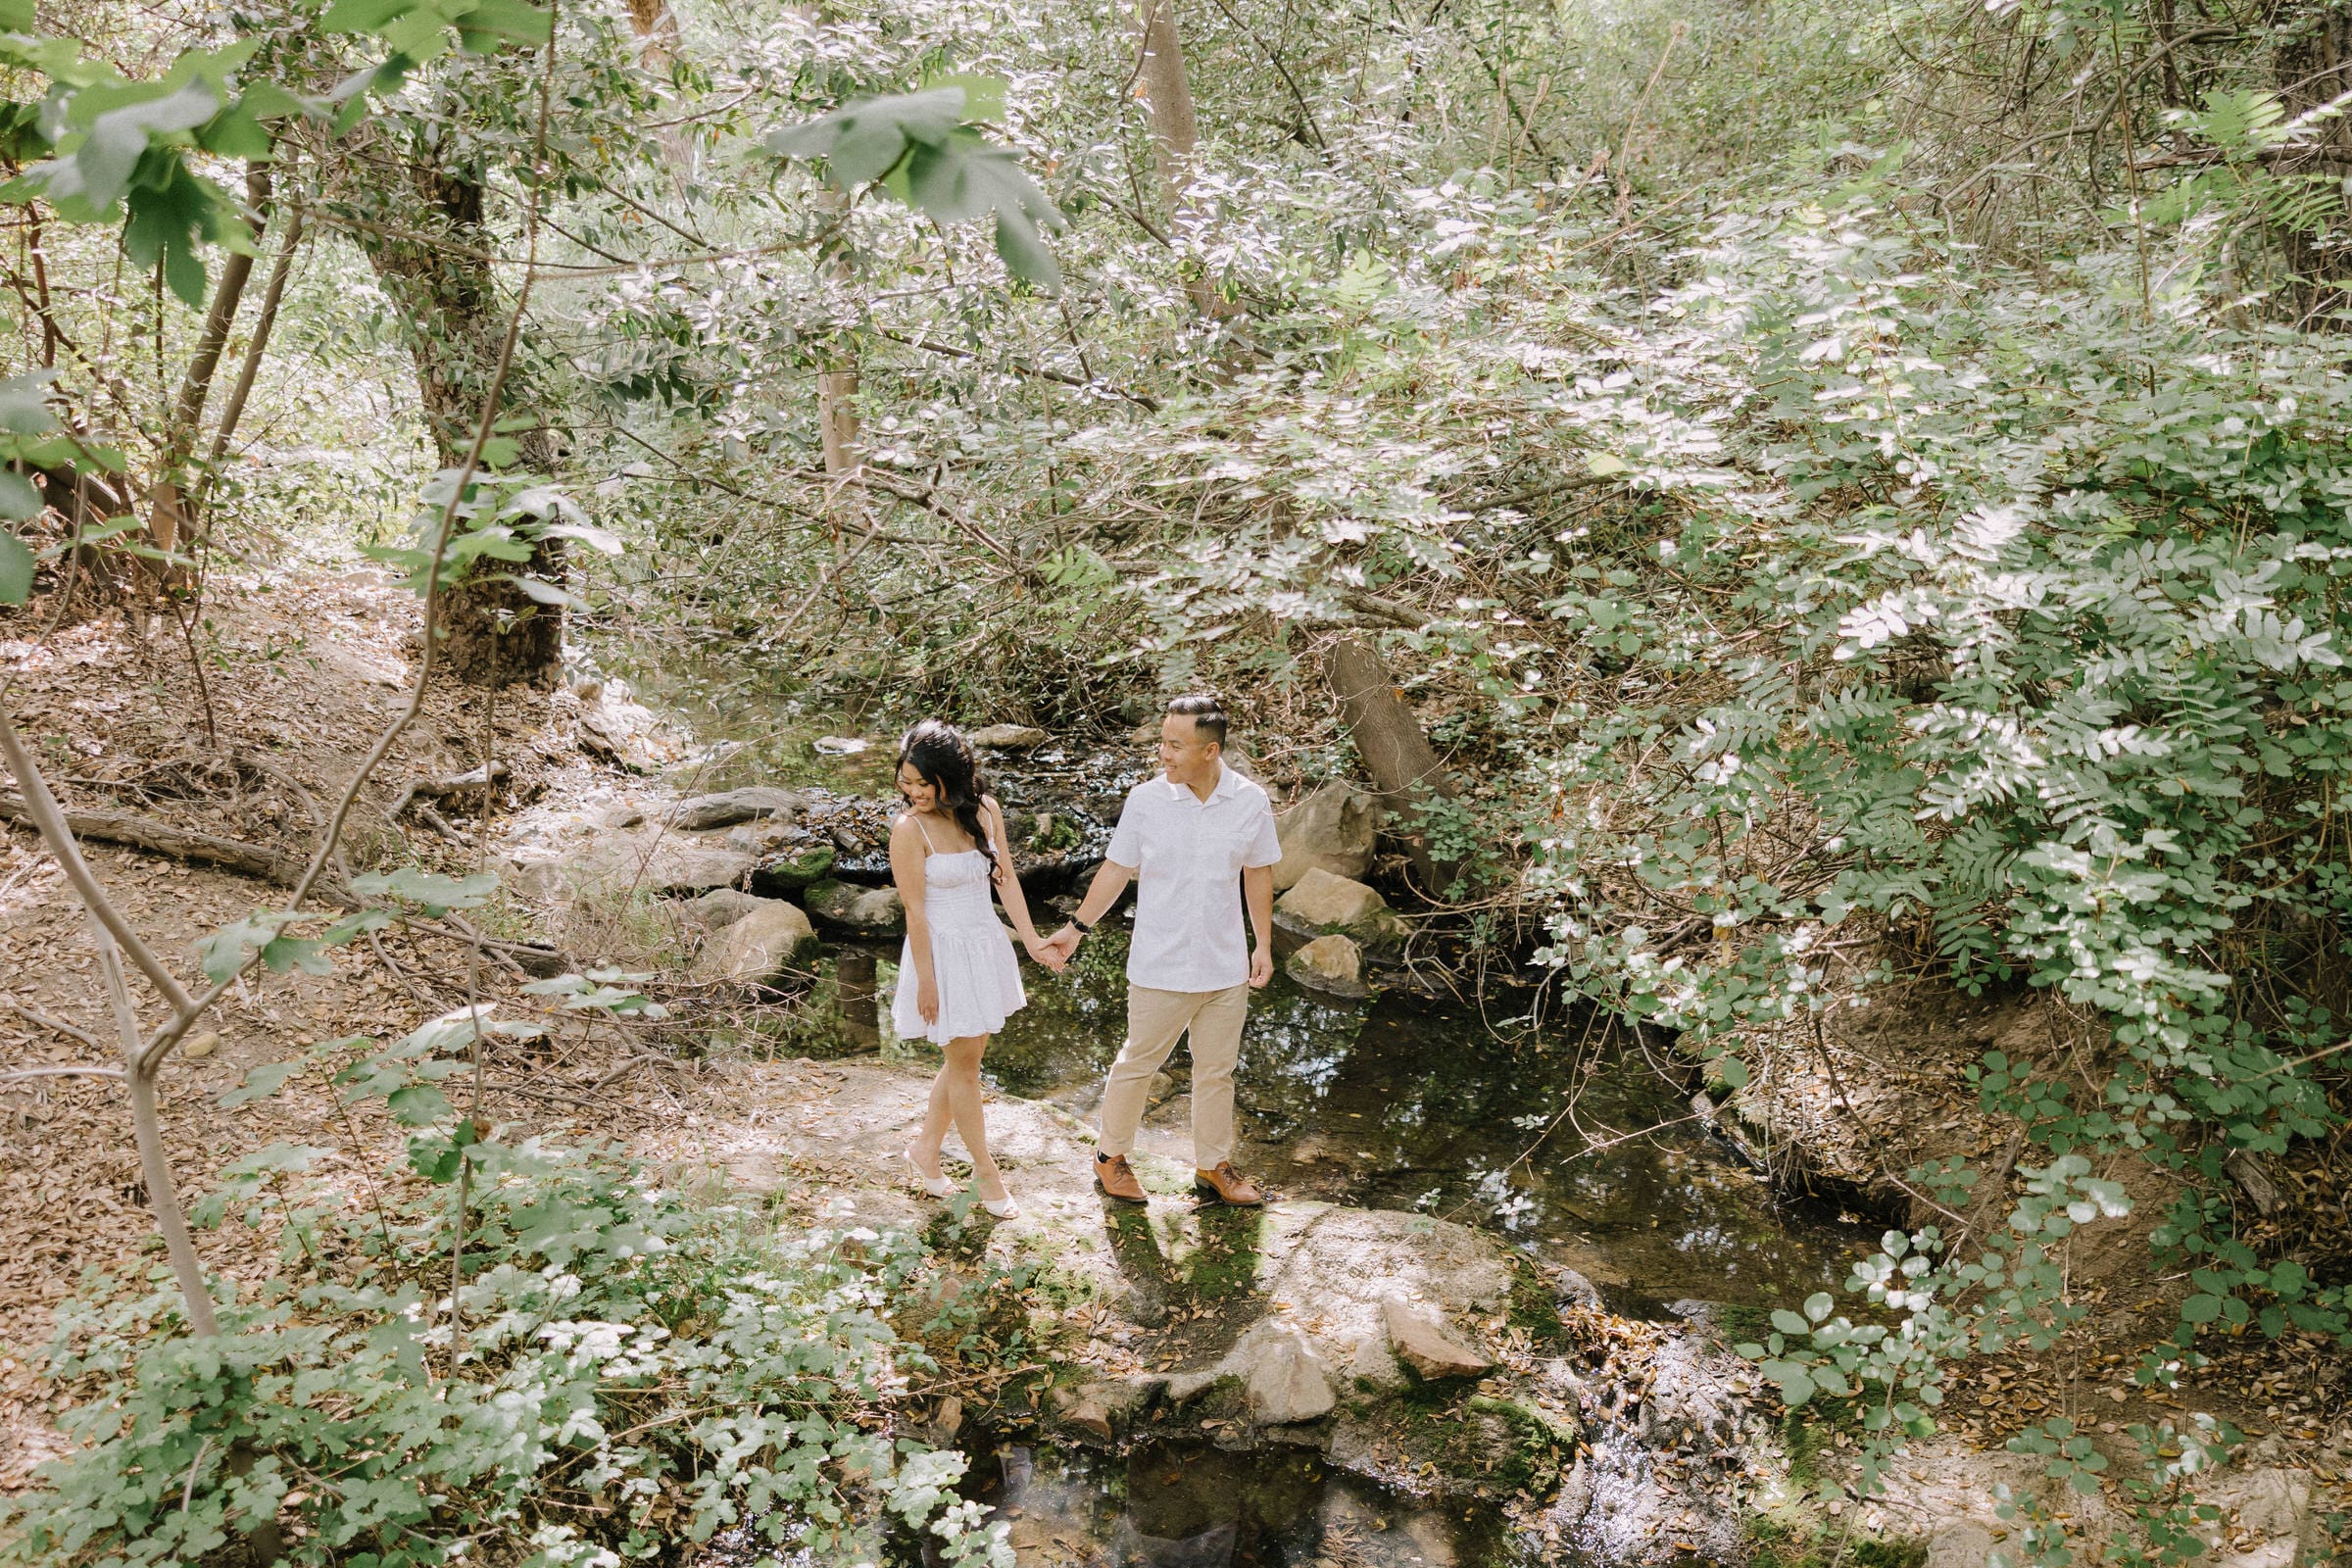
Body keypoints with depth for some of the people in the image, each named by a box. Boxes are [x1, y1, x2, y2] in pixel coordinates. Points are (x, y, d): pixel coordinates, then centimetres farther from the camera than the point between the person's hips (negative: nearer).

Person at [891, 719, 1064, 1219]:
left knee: (964, 1059, 17)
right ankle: (985, 1171, 22)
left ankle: (926, 1150, 36)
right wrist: (926, 980, -13)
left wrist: (1031, 940, 2)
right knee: (963, 1065, 6)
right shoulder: (909, 829, -18)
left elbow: (1006, 878, 4)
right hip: (943, 952, -6)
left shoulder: (985, 810, -3)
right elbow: (914, 910, -15)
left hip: (986, 944, 6)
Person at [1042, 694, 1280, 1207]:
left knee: (1216, 1071, 15)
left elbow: (1258, 874, 6)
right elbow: (1117, 870, 0)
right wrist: (1077, 927, 2)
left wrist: (1264, 945, 6)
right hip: (1160, 967, -2)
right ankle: (1110, 1156, 31)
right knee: (1137, 1063, 10)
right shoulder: (1146, 799, -11)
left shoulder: (1251, 802, -6)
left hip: (1227, 967, 2)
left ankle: (1213, 1167, 32)